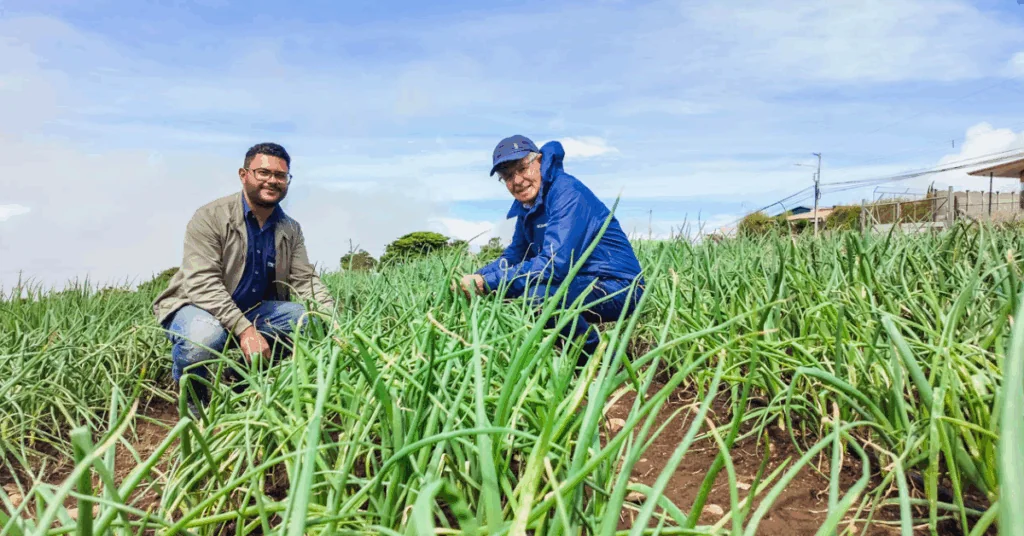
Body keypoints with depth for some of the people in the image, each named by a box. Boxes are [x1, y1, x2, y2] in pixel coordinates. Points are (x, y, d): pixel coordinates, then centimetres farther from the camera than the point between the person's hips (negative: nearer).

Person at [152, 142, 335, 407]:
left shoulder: (290, 230, 3)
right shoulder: (210, 217, -16)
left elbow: (306, 280, -2)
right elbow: (202, 284, -25)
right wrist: (244, 330, -37)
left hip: (253, 310, 6)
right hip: (197, 305, -5)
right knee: (205, 336, -39)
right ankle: (190, 393, -2)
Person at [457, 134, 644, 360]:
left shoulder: (567, 193, -19)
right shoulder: (527, 203, 8)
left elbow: (555, 264, -29)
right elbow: (513, 257, 14)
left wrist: (487, 283, -26)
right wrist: (476, 279, -5)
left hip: (617, 288, -9)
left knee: (536, 295, -32)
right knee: (502, 291, 7)